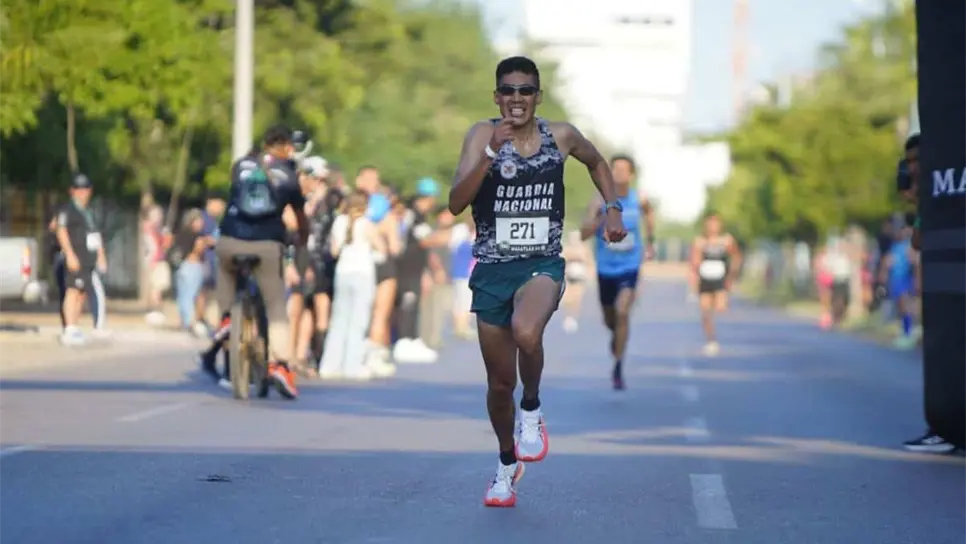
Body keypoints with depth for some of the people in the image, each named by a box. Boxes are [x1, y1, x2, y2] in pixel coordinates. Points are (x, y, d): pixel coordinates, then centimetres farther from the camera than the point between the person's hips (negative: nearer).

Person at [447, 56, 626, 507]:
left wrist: (612, 208, 14)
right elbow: (455, 204, -20)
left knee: (526, 333, -34)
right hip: (492, 267, 1)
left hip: (542, 265, -1)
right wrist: (492, 152, -28)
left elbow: (597, 162, 24)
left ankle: (532, 409, -5)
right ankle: (507, 463, 37)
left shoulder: (561, 136, 0)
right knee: (500, 383, 10)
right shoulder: (482, 135, -7)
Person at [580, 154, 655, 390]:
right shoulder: (599, 202, -12)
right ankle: (617, 336, 54)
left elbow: (648, 213, 19)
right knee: (609, 319, 16)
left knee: (622, 311, -21)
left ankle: (618, 367, -13)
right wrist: (602, 218, -34)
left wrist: (650, 241, 19)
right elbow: (584, 234, -20)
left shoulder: (639, 201, -6)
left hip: (630, 267, -1)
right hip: (606, 268, 1)